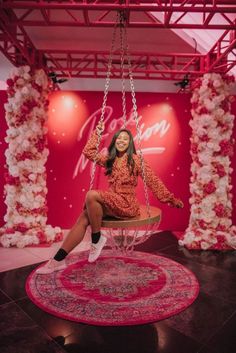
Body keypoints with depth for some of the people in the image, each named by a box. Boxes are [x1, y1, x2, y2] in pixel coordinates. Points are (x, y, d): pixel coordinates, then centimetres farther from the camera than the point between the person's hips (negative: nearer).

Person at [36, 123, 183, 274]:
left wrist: (171, 199, -3)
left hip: (127, 204, -5)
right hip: (112, 203, 6)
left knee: (92, 195, -28)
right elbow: (88, 152, 14)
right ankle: (58, 260, -14)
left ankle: (97, 239, -13)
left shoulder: (135, 159, -2)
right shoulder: (109, 159, 15)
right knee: (84, 217, -17)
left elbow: (153, 181, -2)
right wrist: (97, 133, 11)